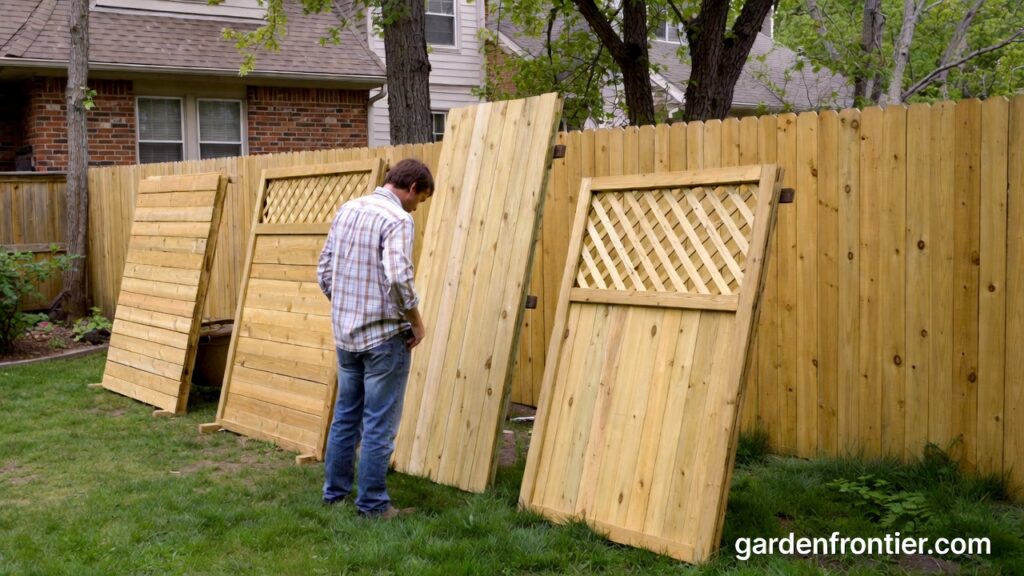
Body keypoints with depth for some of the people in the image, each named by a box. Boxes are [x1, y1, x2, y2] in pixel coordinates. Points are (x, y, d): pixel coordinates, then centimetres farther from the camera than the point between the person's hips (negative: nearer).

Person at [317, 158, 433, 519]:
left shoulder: (347, 210, 8)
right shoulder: (397, 219, -15)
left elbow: (324, 269, 12)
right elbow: (398, 279, -26)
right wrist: (417, 322, -12)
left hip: (346, 333, 8)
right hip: (385, 336, -7)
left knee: (345, 416, 18)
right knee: (379, 424, 2)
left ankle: (334, 491, 27)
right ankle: (372, 504, 9)